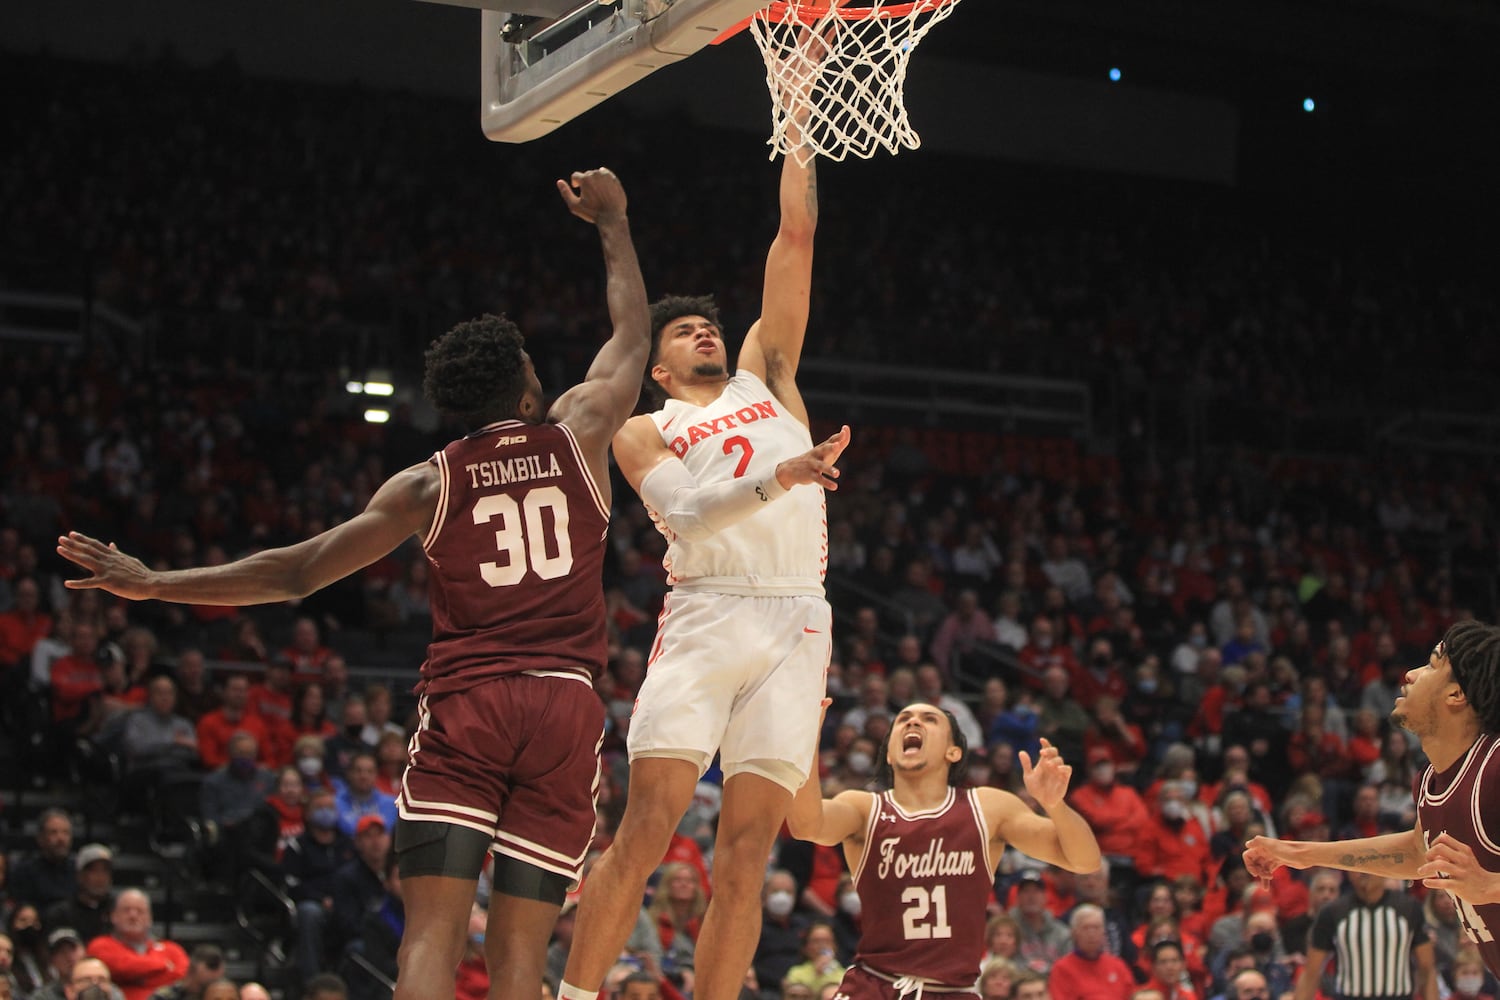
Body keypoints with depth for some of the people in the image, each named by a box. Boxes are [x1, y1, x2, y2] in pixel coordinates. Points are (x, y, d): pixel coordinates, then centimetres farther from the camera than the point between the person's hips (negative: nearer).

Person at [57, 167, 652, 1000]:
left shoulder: (428, 484, 8)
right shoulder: (577, 434, 10)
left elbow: (297, 571, 6)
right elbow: (633, 334, 28)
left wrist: (154, 584, 14)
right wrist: (611, 221, 43)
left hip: (462, 702, -1)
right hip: (565, 702, 1)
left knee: (433, 926, -7)